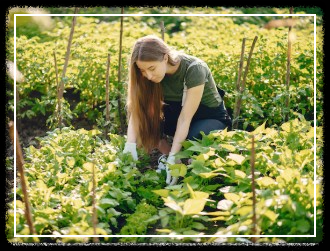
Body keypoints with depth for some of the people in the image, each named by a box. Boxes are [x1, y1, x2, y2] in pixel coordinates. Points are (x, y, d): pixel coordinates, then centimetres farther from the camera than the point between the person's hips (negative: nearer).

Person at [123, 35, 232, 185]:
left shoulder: (194, 69, -32)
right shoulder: (149, 73, -17)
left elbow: (185, 118, -34)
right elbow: (136, 110, -23)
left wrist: (173, 157, -40)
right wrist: (130, 145, -38)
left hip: (211, 117, -4)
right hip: (176, 112, 4)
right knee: (147, 118, -25)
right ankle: (165, 155, -5)